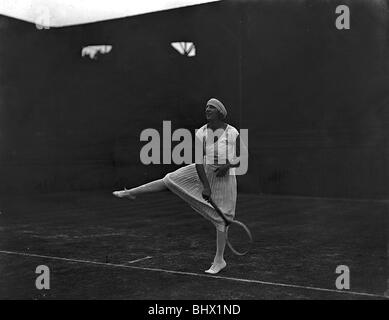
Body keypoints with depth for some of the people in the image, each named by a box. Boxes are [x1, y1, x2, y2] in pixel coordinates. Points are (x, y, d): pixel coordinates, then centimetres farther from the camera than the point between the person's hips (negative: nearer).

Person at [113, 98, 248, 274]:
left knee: (221, 217, 1)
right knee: (170, 180, -3)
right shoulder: (200, 133, -6)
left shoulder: (233, 133, -11)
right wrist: (205, 186, -18)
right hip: (204, 172, 3)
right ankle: (131, 192, 12)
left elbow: (245, 157, -3)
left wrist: (228, 165, -20)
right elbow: (199, 161, -11)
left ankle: (219, 260, 14)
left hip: (224, 176, -3)